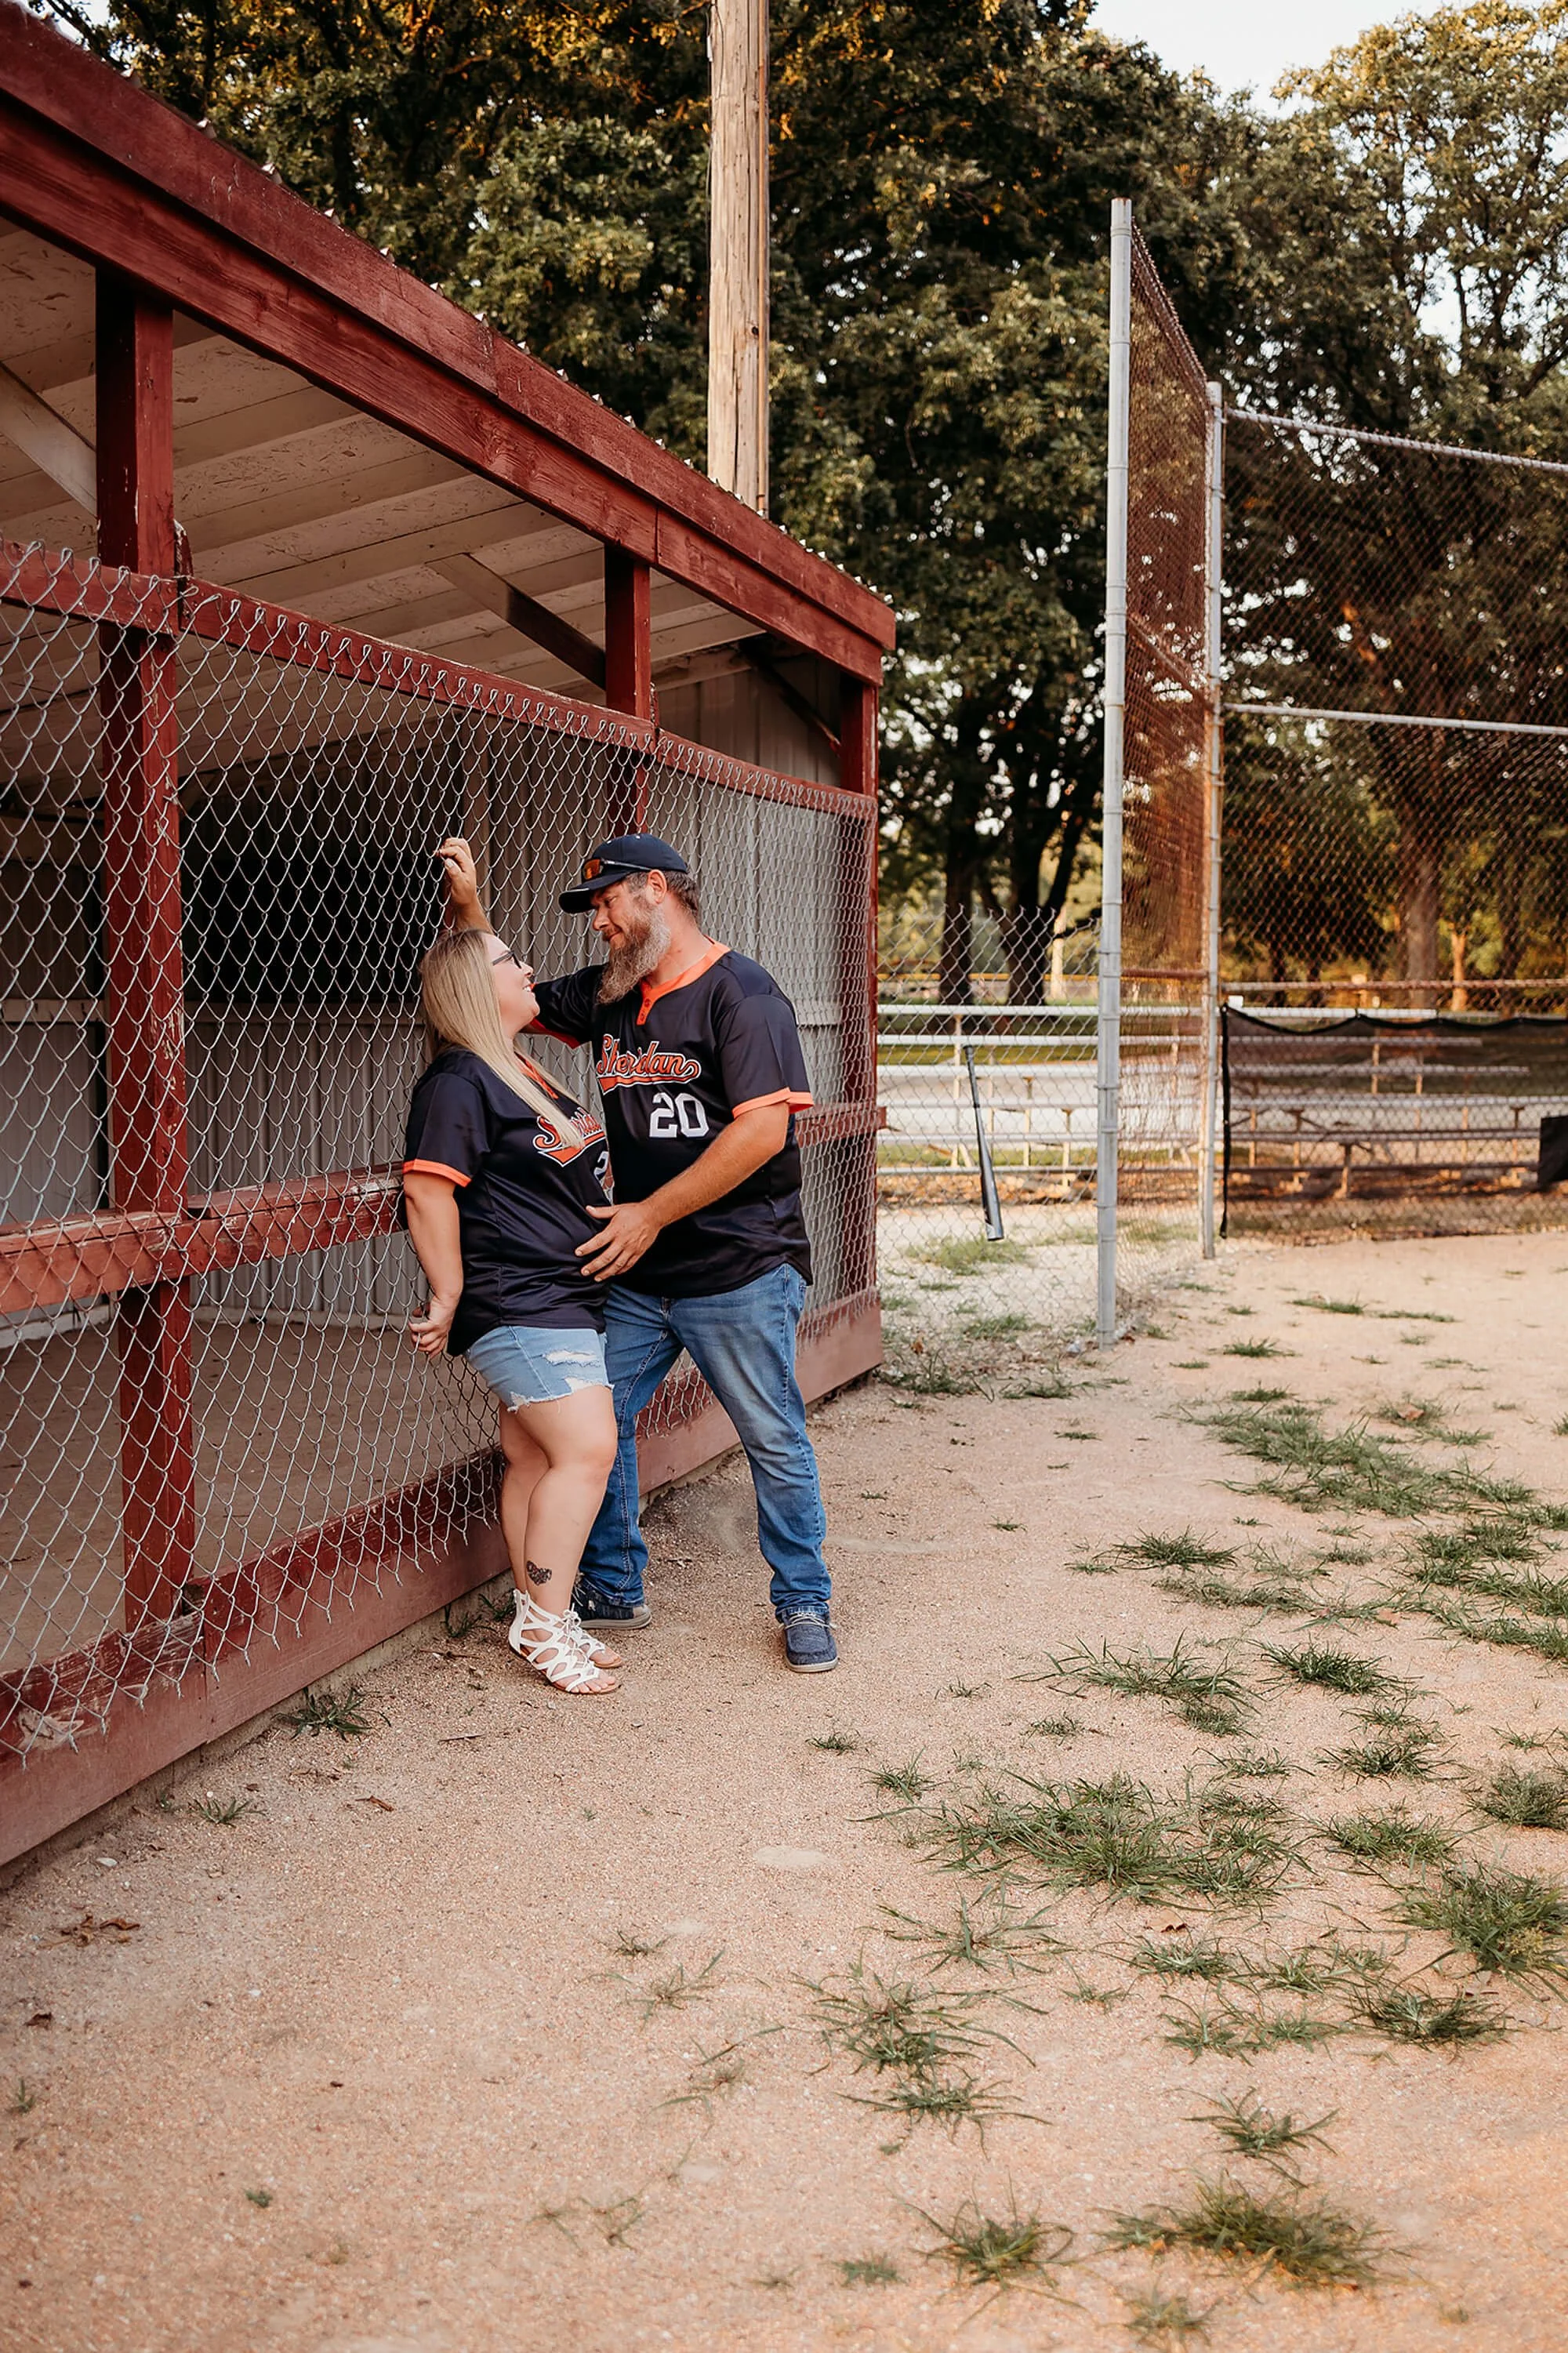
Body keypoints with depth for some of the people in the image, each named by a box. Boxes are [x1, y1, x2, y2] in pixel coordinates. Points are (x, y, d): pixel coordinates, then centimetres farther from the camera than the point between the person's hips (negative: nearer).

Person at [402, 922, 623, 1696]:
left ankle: (538, 1620, 18)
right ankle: (545, 1624, -5)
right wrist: (449, 1297, -17)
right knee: (587, 1449, -14)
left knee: (534, 1459, 11)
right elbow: (428, 1191, -20)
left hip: (564, 1299, 9)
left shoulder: (519, 1073, 17)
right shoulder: (458, 1082, -14)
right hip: (516, 1306, -9)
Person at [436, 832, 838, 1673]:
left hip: (741, 1274, -6)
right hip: (635, 1271, 7)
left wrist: (651, 1213, -17)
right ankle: (613, 1590, 25)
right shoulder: (605, 996, 10)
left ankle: (804, 1603, 20)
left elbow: (763, 1131, -20)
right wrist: (467, 906, 5)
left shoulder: (739, 993, -12)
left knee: (775, 1443, 4)